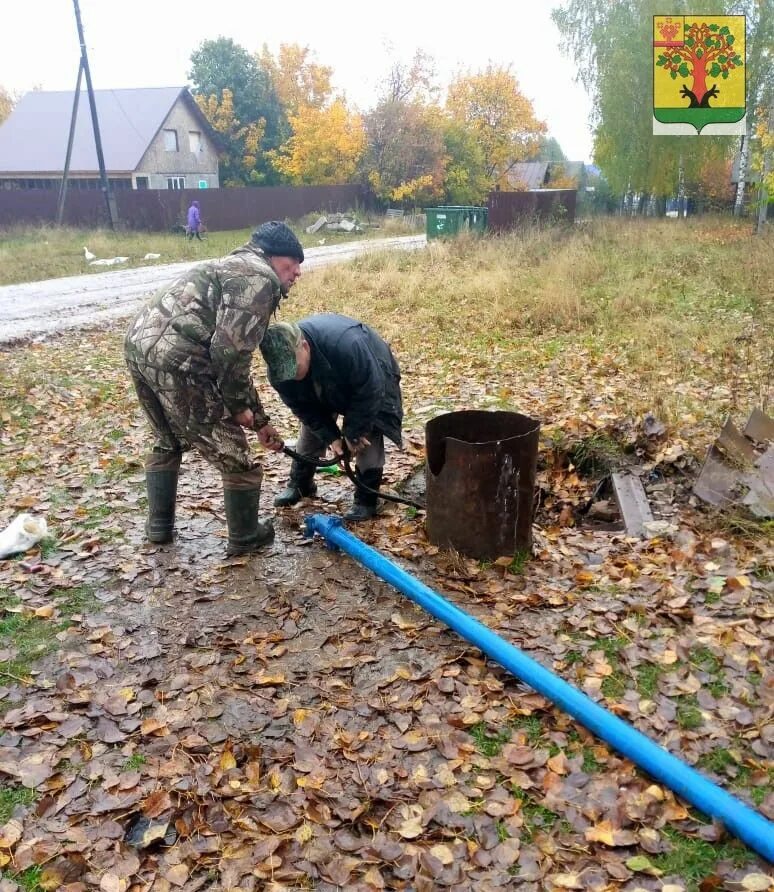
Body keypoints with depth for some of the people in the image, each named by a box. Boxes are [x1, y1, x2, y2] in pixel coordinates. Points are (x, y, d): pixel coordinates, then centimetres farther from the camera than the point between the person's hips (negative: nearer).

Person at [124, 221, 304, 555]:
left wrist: (260, 419, 35)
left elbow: (234, 359, 32)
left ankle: (159, 525, 42)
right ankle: (245, 537, 24)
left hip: (139, 344, 10)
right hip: (175, 360, -10)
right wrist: (239, 406, 1)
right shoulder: (260, 277, -2)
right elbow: (230, 352, -15)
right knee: (232, 453, 8)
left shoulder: (237, 268, 29)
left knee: (168, 441, 30)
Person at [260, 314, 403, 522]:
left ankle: (366, 500, -1)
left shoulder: (346, 345, -48)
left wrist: (353, 431, -26)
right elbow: (301, 407, -16)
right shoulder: (280, 366, -29)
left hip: (371, 376, -4)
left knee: (368, 438, -13)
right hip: (325, 388, 5)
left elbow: (370, 392, -35)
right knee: (310, 432, 6)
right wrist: (330, 436, -23)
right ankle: (299, 484, 26)